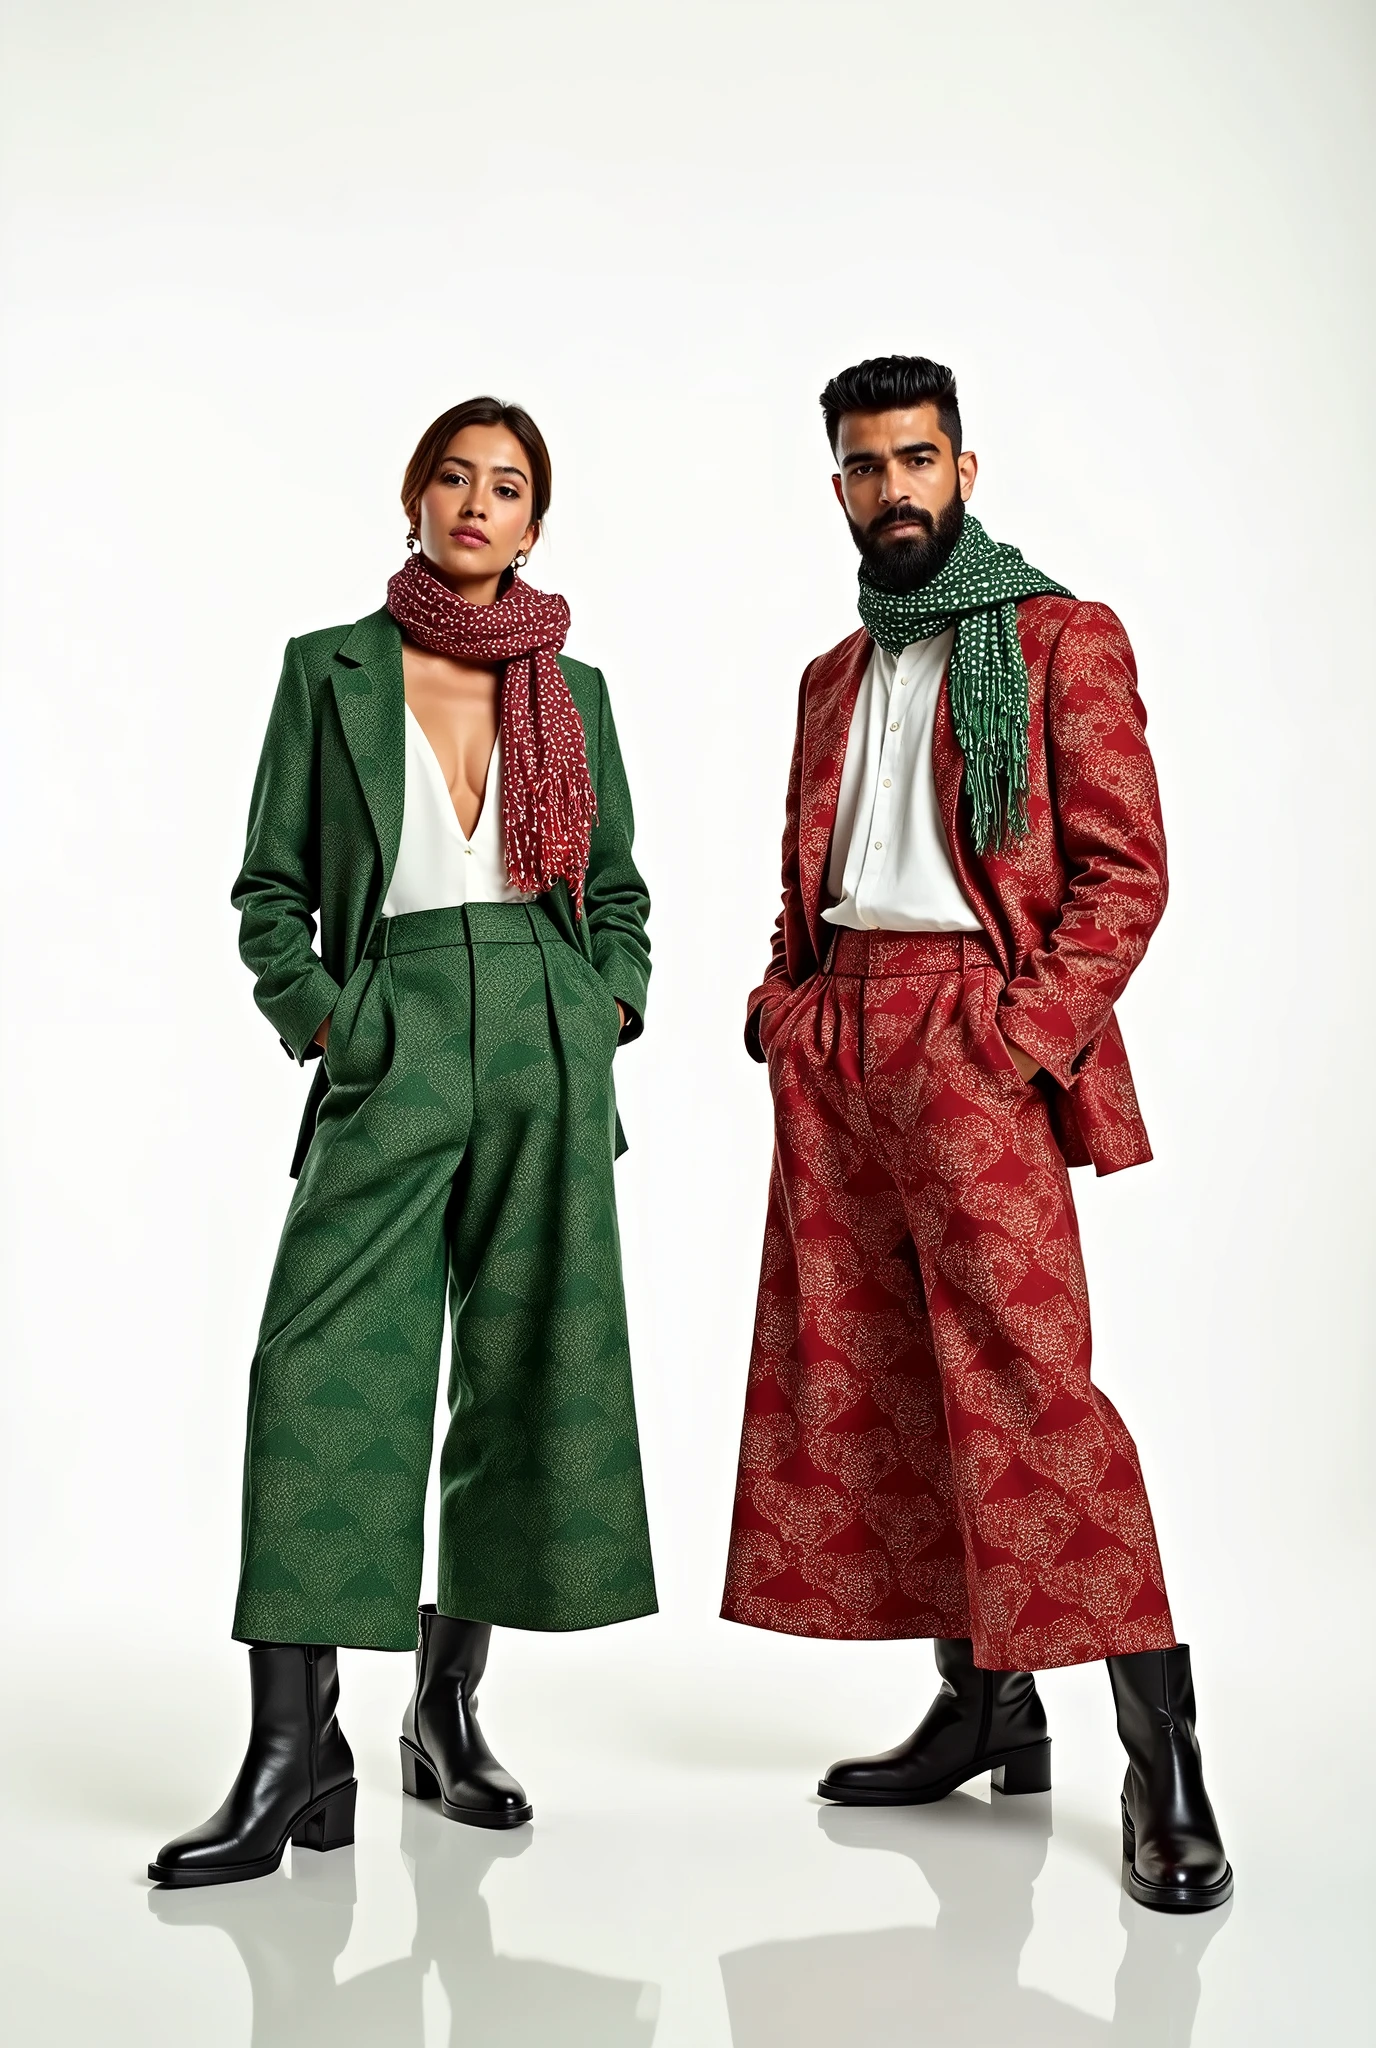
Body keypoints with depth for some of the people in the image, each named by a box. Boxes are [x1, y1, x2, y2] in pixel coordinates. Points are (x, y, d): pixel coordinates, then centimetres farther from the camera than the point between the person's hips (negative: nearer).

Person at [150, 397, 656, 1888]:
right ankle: (294, 1753, -10)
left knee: (526, 1367, 3)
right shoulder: (331, 669, 9)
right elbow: (271, 885, 7)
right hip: (394, 1038, -2)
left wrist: (611, 1007, 4)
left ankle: (447, 1709, 17)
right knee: (324, 1371, -14)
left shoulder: (571, 688, 14)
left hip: (545, 1043, 2)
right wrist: (314, 1018, -5)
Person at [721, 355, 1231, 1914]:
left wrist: (1025, 1033, -15)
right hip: (832, 1050, 7)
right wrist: (785, 1002, 6)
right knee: (873, 1381, 5)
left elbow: (1126, 868, -4)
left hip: (975, 1038, -7)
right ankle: (984, 1702, 16)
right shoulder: (835, 677, 22)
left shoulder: (1062, 640, 2)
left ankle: (1162, 1755, -9)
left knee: (1020, 1374, -14)